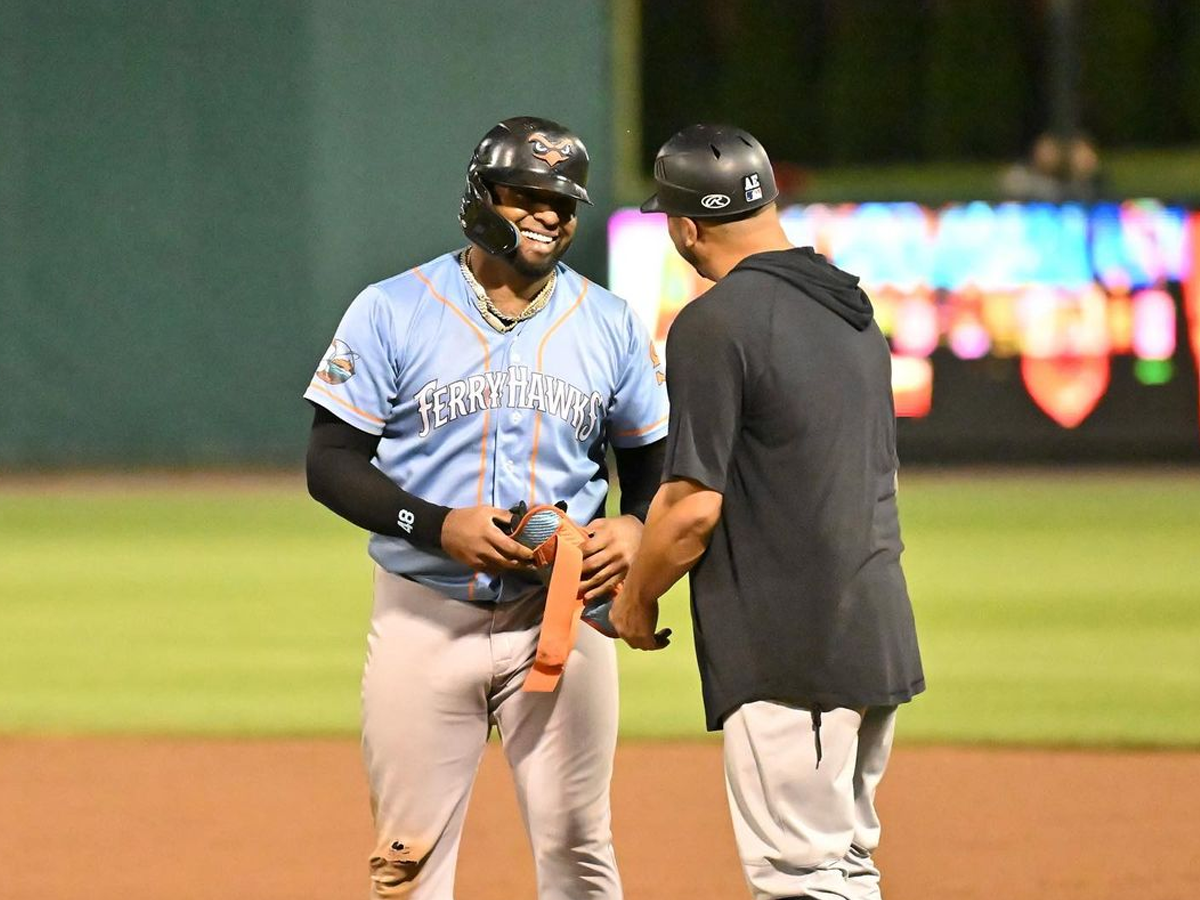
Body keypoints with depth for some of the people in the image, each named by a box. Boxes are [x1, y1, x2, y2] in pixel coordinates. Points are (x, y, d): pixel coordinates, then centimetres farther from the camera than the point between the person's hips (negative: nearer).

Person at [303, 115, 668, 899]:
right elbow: (331, 462, -3)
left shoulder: (611, 325, 7)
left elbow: (651, 459, 15)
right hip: (425, 620, -2)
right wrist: (438, 526, -18)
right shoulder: (392, 312, -2)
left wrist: (637, 526, -9)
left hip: (562, 614, 2)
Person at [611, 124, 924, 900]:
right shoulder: (852, 307, 13)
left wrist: (636, 602, 1)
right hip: (877, 633, 9)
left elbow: (695, 505, -17)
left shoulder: (716, 324, -13)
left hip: (787, 653, -9)